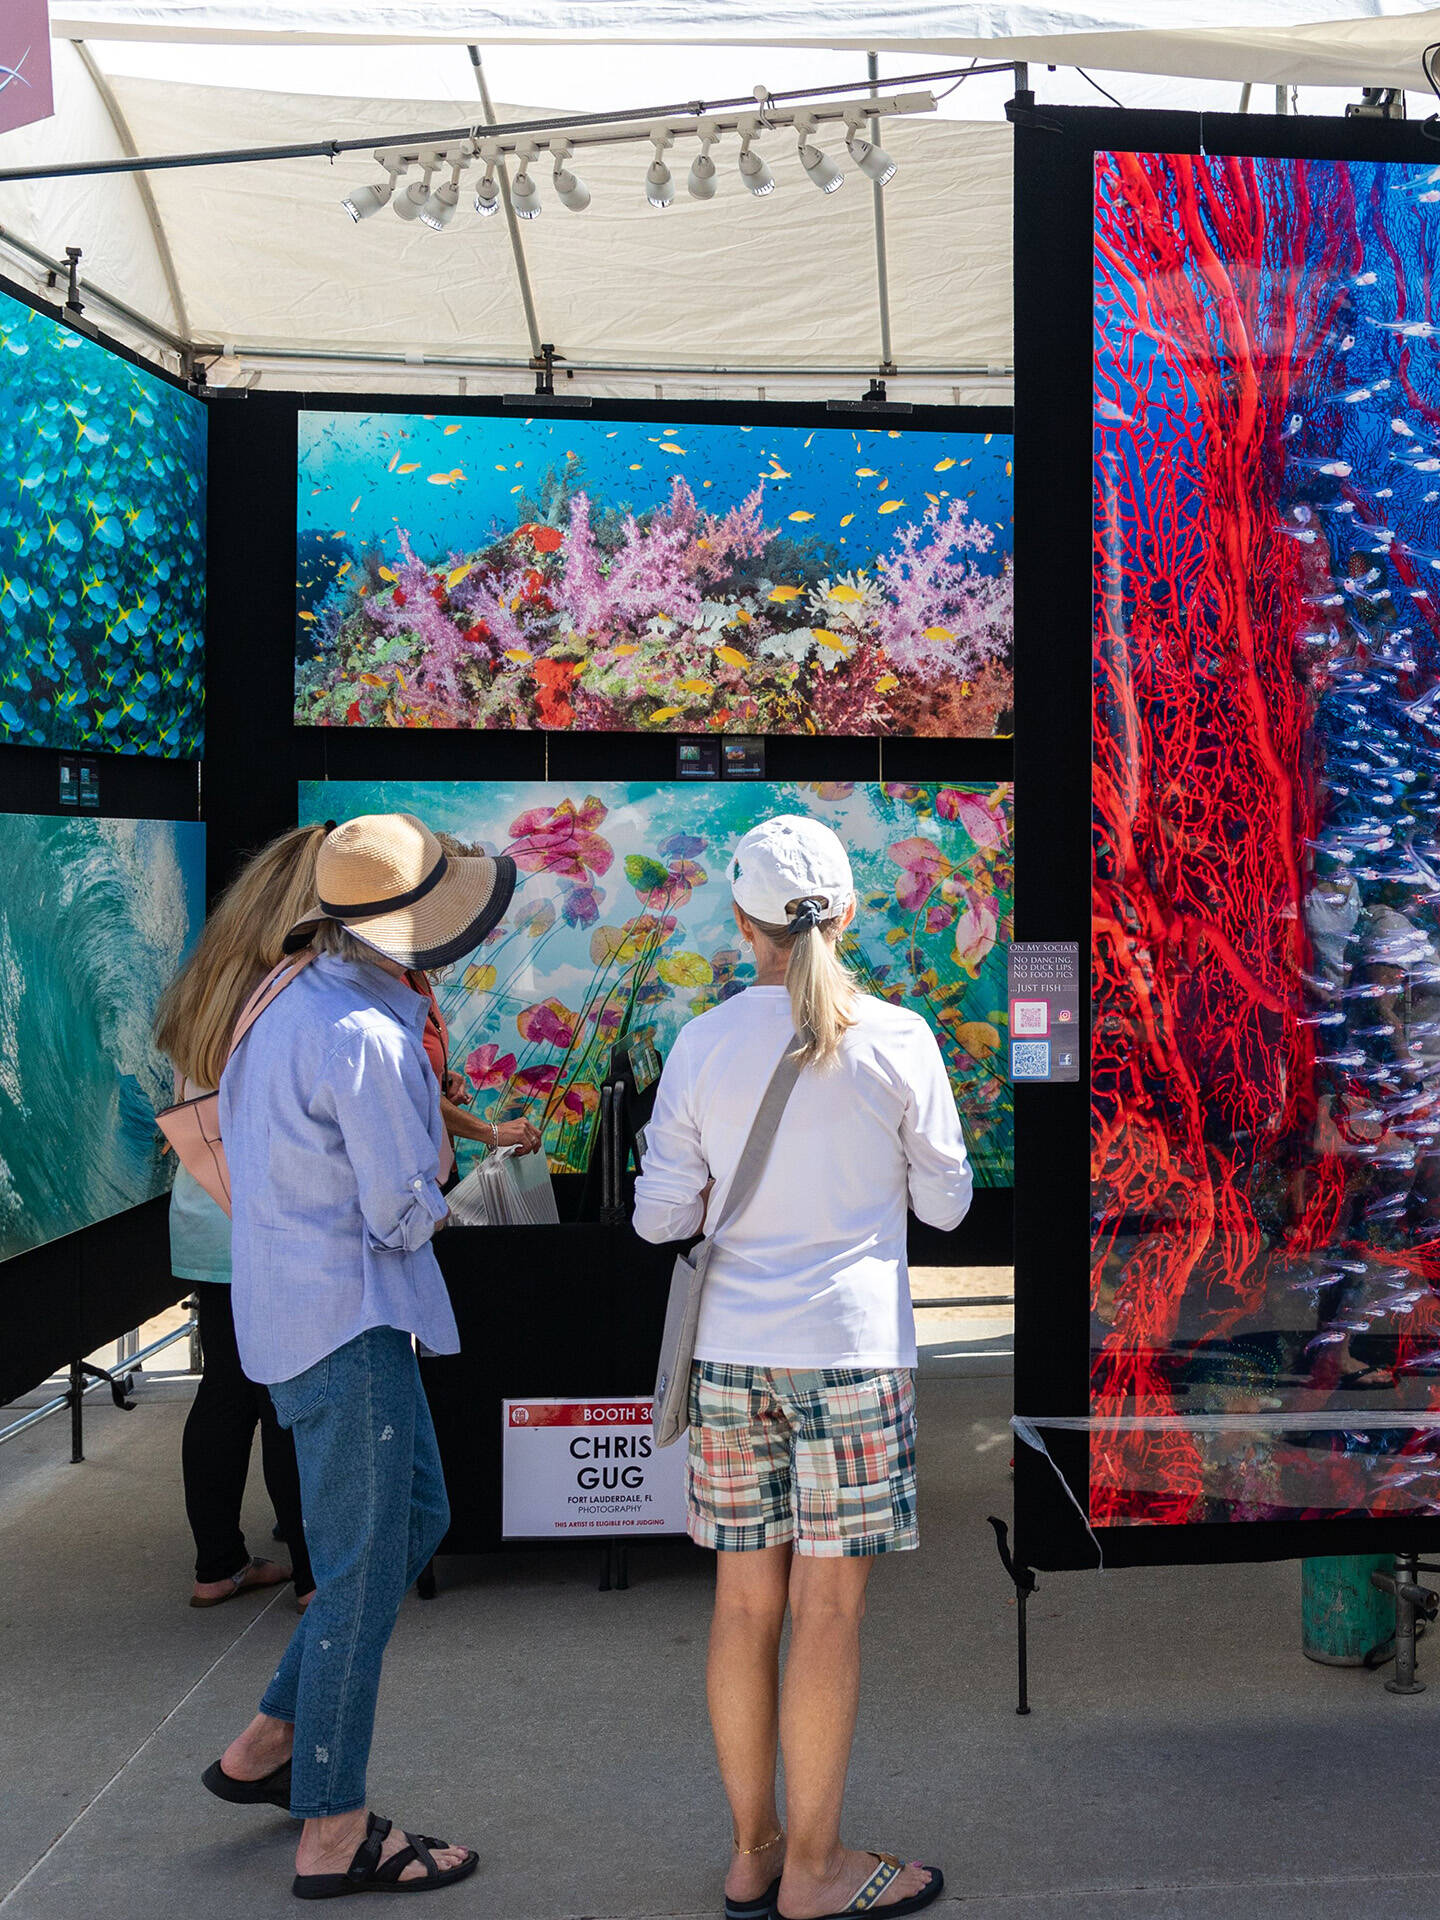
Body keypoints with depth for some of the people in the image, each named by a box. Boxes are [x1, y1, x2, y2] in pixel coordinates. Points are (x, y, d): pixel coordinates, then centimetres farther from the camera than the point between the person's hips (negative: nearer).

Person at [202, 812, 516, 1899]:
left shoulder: (293, 1005, 9)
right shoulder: (365, 1037, -23)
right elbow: (405, 1210, -19)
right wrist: (432, 1204, 5)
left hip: (298, 1306, 10)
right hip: (350, 1320, -10)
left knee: (416, 1516, 20)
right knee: (362, 1568, 0)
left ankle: (271, 1743, 27)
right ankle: (332, 1832, 11)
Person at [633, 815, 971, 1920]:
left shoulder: (702, 1048, -1)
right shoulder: (898, 1043, -6)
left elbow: (662, 1216, 1)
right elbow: (946, 1201, 1)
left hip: (732, 1351, 3)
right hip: (852, 1347, -3)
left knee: (746, 1605, 11)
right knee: (829, 1611, 6)